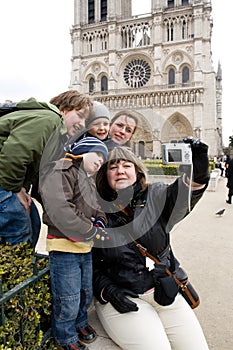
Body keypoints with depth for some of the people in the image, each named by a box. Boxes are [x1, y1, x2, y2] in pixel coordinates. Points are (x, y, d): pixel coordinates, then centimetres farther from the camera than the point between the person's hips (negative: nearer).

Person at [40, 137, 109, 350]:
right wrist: (92, 232, -20)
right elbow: (59, 208, -27)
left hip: (85, 248, 9)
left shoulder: (88, 180, 17)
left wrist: (100, 219, -2)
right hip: (64, 247, -9)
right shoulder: (62, 170, -15)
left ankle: (79, 322, 49)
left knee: (86, 294, 24)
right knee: (68, 301, 7)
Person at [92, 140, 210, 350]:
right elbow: (89, 265, 2)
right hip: (122, 300, -2)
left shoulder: (155, 198, -2)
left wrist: (197, 175, -43)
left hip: (166, 291, 3)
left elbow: (182, 194, -24)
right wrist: (107, 290, -12)